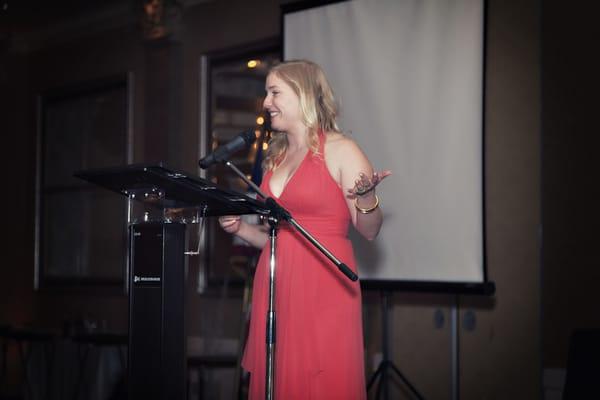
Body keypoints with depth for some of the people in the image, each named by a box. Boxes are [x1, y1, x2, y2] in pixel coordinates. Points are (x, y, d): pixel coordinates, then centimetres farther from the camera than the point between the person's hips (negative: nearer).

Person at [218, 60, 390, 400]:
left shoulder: (340, 150, -2)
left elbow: (370, 231, -6)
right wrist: (240, 227, 8)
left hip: (323, 289, -6)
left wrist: (365, 199, -25)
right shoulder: (276, 158, 16)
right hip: (275, 286, 6)